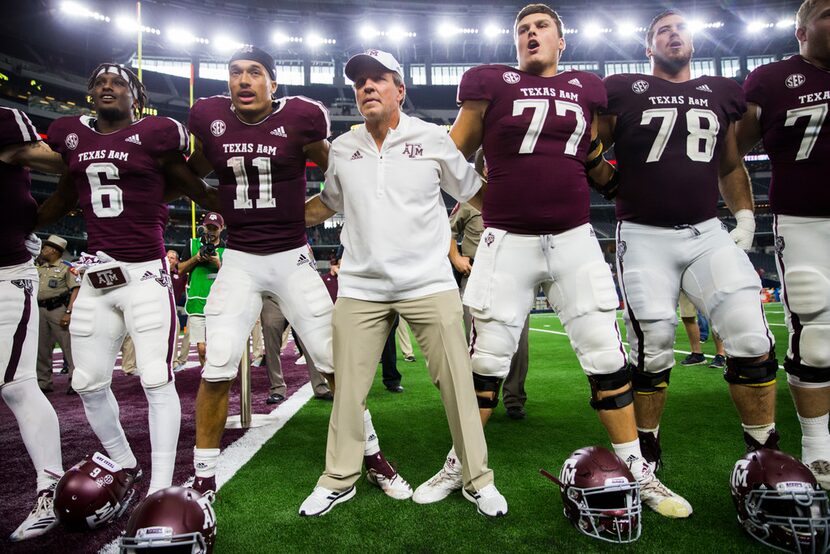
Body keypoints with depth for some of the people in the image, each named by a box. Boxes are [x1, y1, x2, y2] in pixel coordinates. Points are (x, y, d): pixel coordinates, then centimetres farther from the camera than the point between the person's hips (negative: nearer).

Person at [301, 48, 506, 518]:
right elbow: (329, 204, 24)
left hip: (430, 284, -2)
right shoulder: (342, 148, 11)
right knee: (348, 389, 6)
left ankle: (478, 479, 20)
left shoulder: (433, 139, 3)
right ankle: (338, 480, 25)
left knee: (457, 383, 1)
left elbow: (473, 192, 11)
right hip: (360, 287, 2)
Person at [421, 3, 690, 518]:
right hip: (508, 243, -2)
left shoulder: (587, 88, 14)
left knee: (607, 355, 4)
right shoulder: (492, 83, 4)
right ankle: (459, 465, 20)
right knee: (487, 358, 3)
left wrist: (565, 198, 12)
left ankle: (637, 470, 21)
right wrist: (497, 204, 5)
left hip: (574, 240, 3)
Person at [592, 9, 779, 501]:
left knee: (753, 340, -8)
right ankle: (646, 454, 17)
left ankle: (766, 454, 10)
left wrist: (745, 215, 10)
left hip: (708, 233, 4)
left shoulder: (722, 93, 17)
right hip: (645, 237, -3)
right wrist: (620, 185, -3)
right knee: (653, 352, -3)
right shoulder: (623, 91, 4)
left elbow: (731, 166, 22)